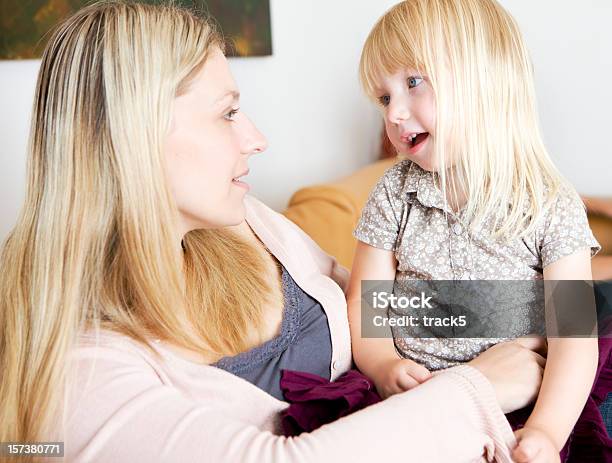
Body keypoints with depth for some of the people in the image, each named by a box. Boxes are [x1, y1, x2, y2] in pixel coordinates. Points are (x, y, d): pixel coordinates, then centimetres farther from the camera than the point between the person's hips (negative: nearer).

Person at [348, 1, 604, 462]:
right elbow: (365, 301, 0)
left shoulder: (553, 208, -8)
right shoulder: (395, 195, 0)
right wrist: (384, 364, -19)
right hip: (409, 401, 1)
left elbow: (573, 334, -12)